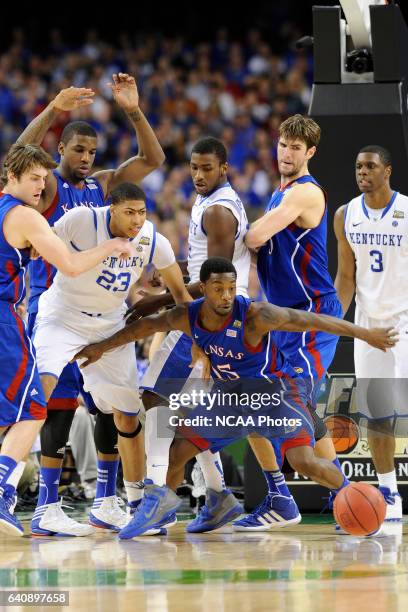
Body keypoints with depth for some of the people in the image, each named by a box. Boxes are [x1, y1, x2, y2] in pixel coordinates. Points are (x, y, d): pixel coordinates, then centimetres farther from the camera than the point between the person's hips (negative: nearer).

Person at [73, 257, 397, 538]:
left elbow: (312, 320, -28)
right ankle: (162, 503, 34)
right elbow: (146, 325, 4)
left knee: (304, 460, -25)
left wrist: (367, 335, -27)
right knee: (176, 449, 5)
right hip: (231, 392, 6)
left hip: (277, 389, -5)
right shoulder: (188, 316, -15)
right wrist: (102, 348, 12)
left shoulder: (255, 315, -32)